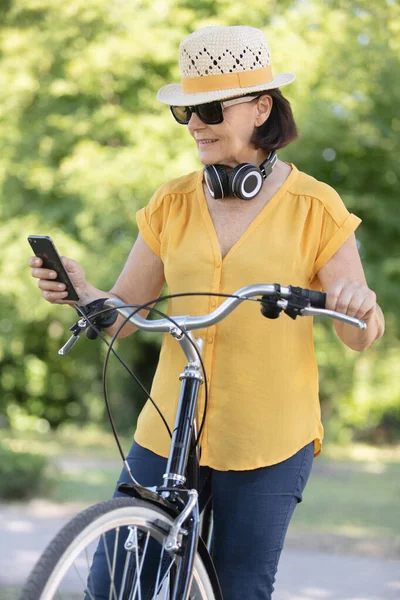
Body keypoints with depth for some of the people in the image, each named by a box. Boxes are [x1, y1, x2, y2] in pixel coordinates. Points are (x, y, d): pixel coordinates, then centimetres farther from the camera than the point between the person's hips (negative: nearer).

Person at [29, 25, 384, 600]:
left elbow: (361, 338, -3)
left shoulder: (314, 208, -3)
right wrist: (78, 291, -17)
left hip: (269, 443, -3)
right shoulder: (172, 203, 6)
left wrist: (360, 305, -27)